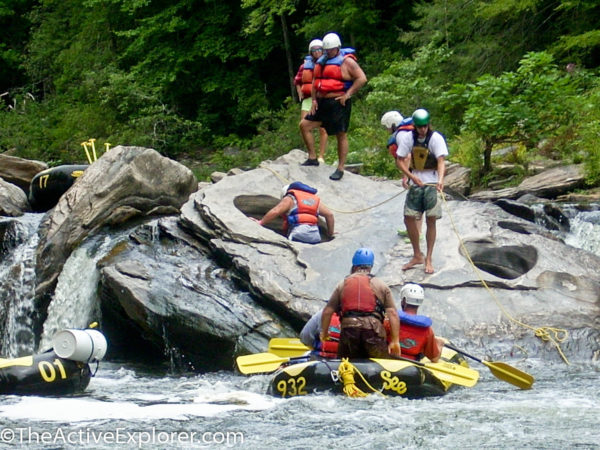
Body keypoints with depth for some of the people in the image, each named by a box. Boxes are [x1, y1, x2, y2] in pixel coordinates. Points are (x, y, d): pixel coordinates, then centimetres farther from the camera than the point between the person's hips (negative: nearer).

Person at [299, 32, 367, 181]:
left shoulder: (346, 62, -7)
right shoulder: (321, 61, 14)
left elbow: (362, 78, -13)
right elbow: (315, 81, 20)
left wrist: (348, 94, -16)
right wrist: (314, 99, 8)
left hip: (338, 103, -7)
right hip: (322, 102, 7)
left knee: (341, 135, -2)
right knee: (304, 125, 2)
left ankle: (340, 169, 3)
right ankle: (312, 158, 10)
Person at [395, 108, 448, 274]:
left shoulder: (436, 138, -12)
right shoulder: (408, 138, -2)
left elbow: (441, 161, -20)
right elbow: (400, 160, 3)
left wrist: (440, 179, -38)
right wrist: (411, 176, -13)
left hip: (432, 184, -4)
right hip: (416, 182, 4)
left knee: (431, 220, -6)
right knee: (409, 218, 1)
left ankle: (428, 259, 4)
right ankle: (417, 256, 18)